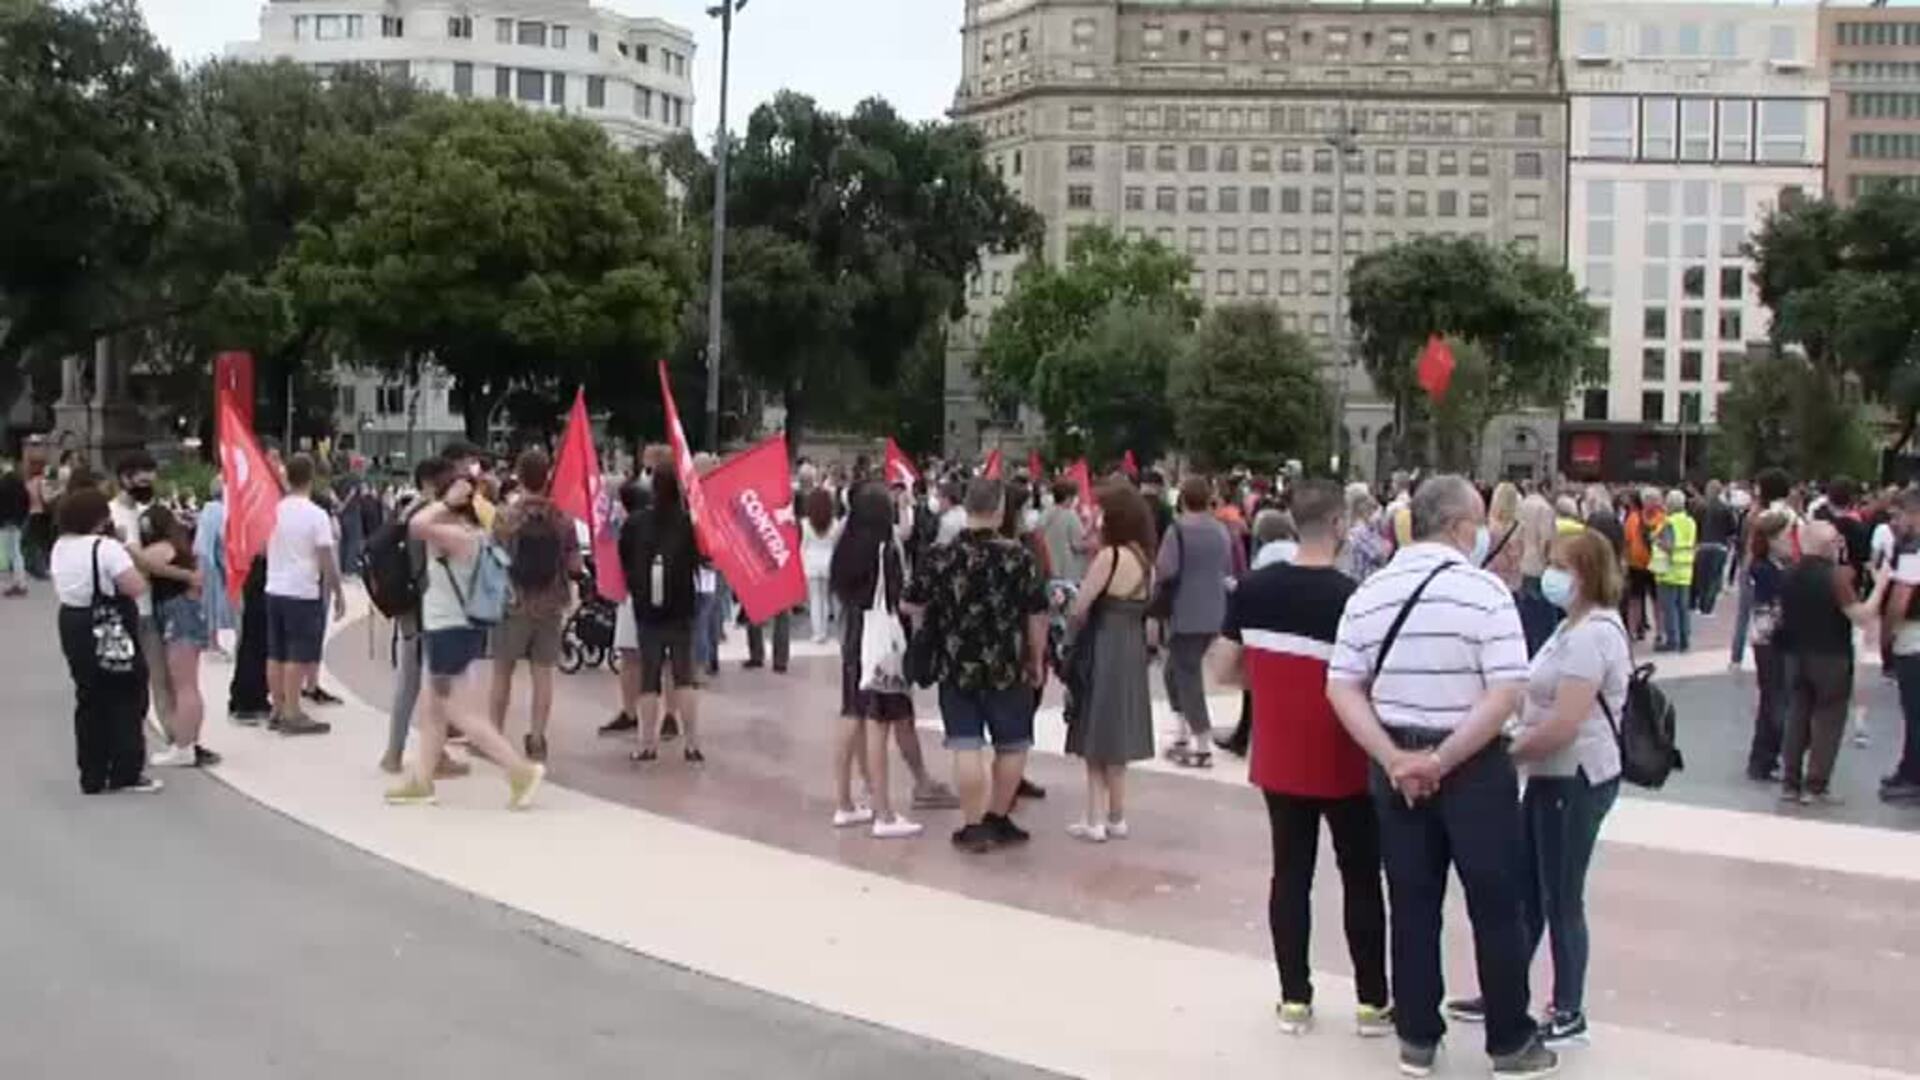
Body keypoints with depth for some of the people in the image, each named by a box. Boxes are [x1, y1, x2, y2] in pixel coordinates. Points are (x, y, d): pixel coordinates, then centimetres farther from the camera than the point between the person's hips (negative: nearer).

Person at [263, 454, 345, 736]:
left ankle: (278, 711, 19)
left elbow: (264, 549, 14)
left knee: (276, 654, 11)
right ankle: (292, 715, -1)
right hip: (303, 592, -6)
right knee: (298, 656, -2)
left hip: (274, 589, 6)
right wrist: (339, 593, -5)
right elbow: (327, 560, -13)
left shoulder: (274, 510, 4)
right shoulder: (316, 515, -13)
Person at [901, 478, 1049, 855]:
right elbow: (1037, 615, -7)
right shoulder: (1017, 556, -9)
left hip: (956, 667, 1)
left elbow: (908, 605, 1)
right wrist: (1037, 659, 7)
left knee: (966, 746, 5)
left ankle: (973, 827, 6)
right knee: (1013, 744, 16)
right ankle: (997, 819, 22)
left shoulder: (941, 556, -4)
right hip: (1006, 667, -1)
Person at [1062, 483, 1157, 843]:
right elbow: (1136, 607, 7)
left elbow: (1079, 609, -14)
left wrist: (1071, 626, 6)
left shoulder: (1109, 556, -17)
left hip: (1103, 651, -7)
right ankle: (1116, 818, 22)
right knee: (1115, 736, 16)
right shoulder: (1145, 559, 6)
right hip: (1131, 651, 7)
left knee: (1098, 737, 2)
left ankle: (1096, 820, 5)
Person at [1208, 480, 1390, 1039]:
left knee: (1291, 873, 12)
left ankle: (1295, 1000, 16)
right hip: (1342, 763, -4)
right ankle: (1373, 1002, 17)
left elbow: (1223, 670, 1)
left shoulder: (1252, 588, -4)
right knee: (1361, 877, 10)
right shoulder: (1351, 597, -18)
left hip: (1279, 759, 4)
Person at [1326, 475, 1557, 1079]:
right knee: (1495, 905, 8)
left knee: (1412, 904, 13)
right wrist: (1444, 760, -15)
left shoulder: (1369, 594, 2)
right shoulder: (1484, 591, -13)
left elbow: (1342, 689, -3)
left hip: (1396, 767, 4)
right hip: (1474, 767, -4)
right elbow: (1505, 695, -20)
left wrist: (1395, 760, -8)